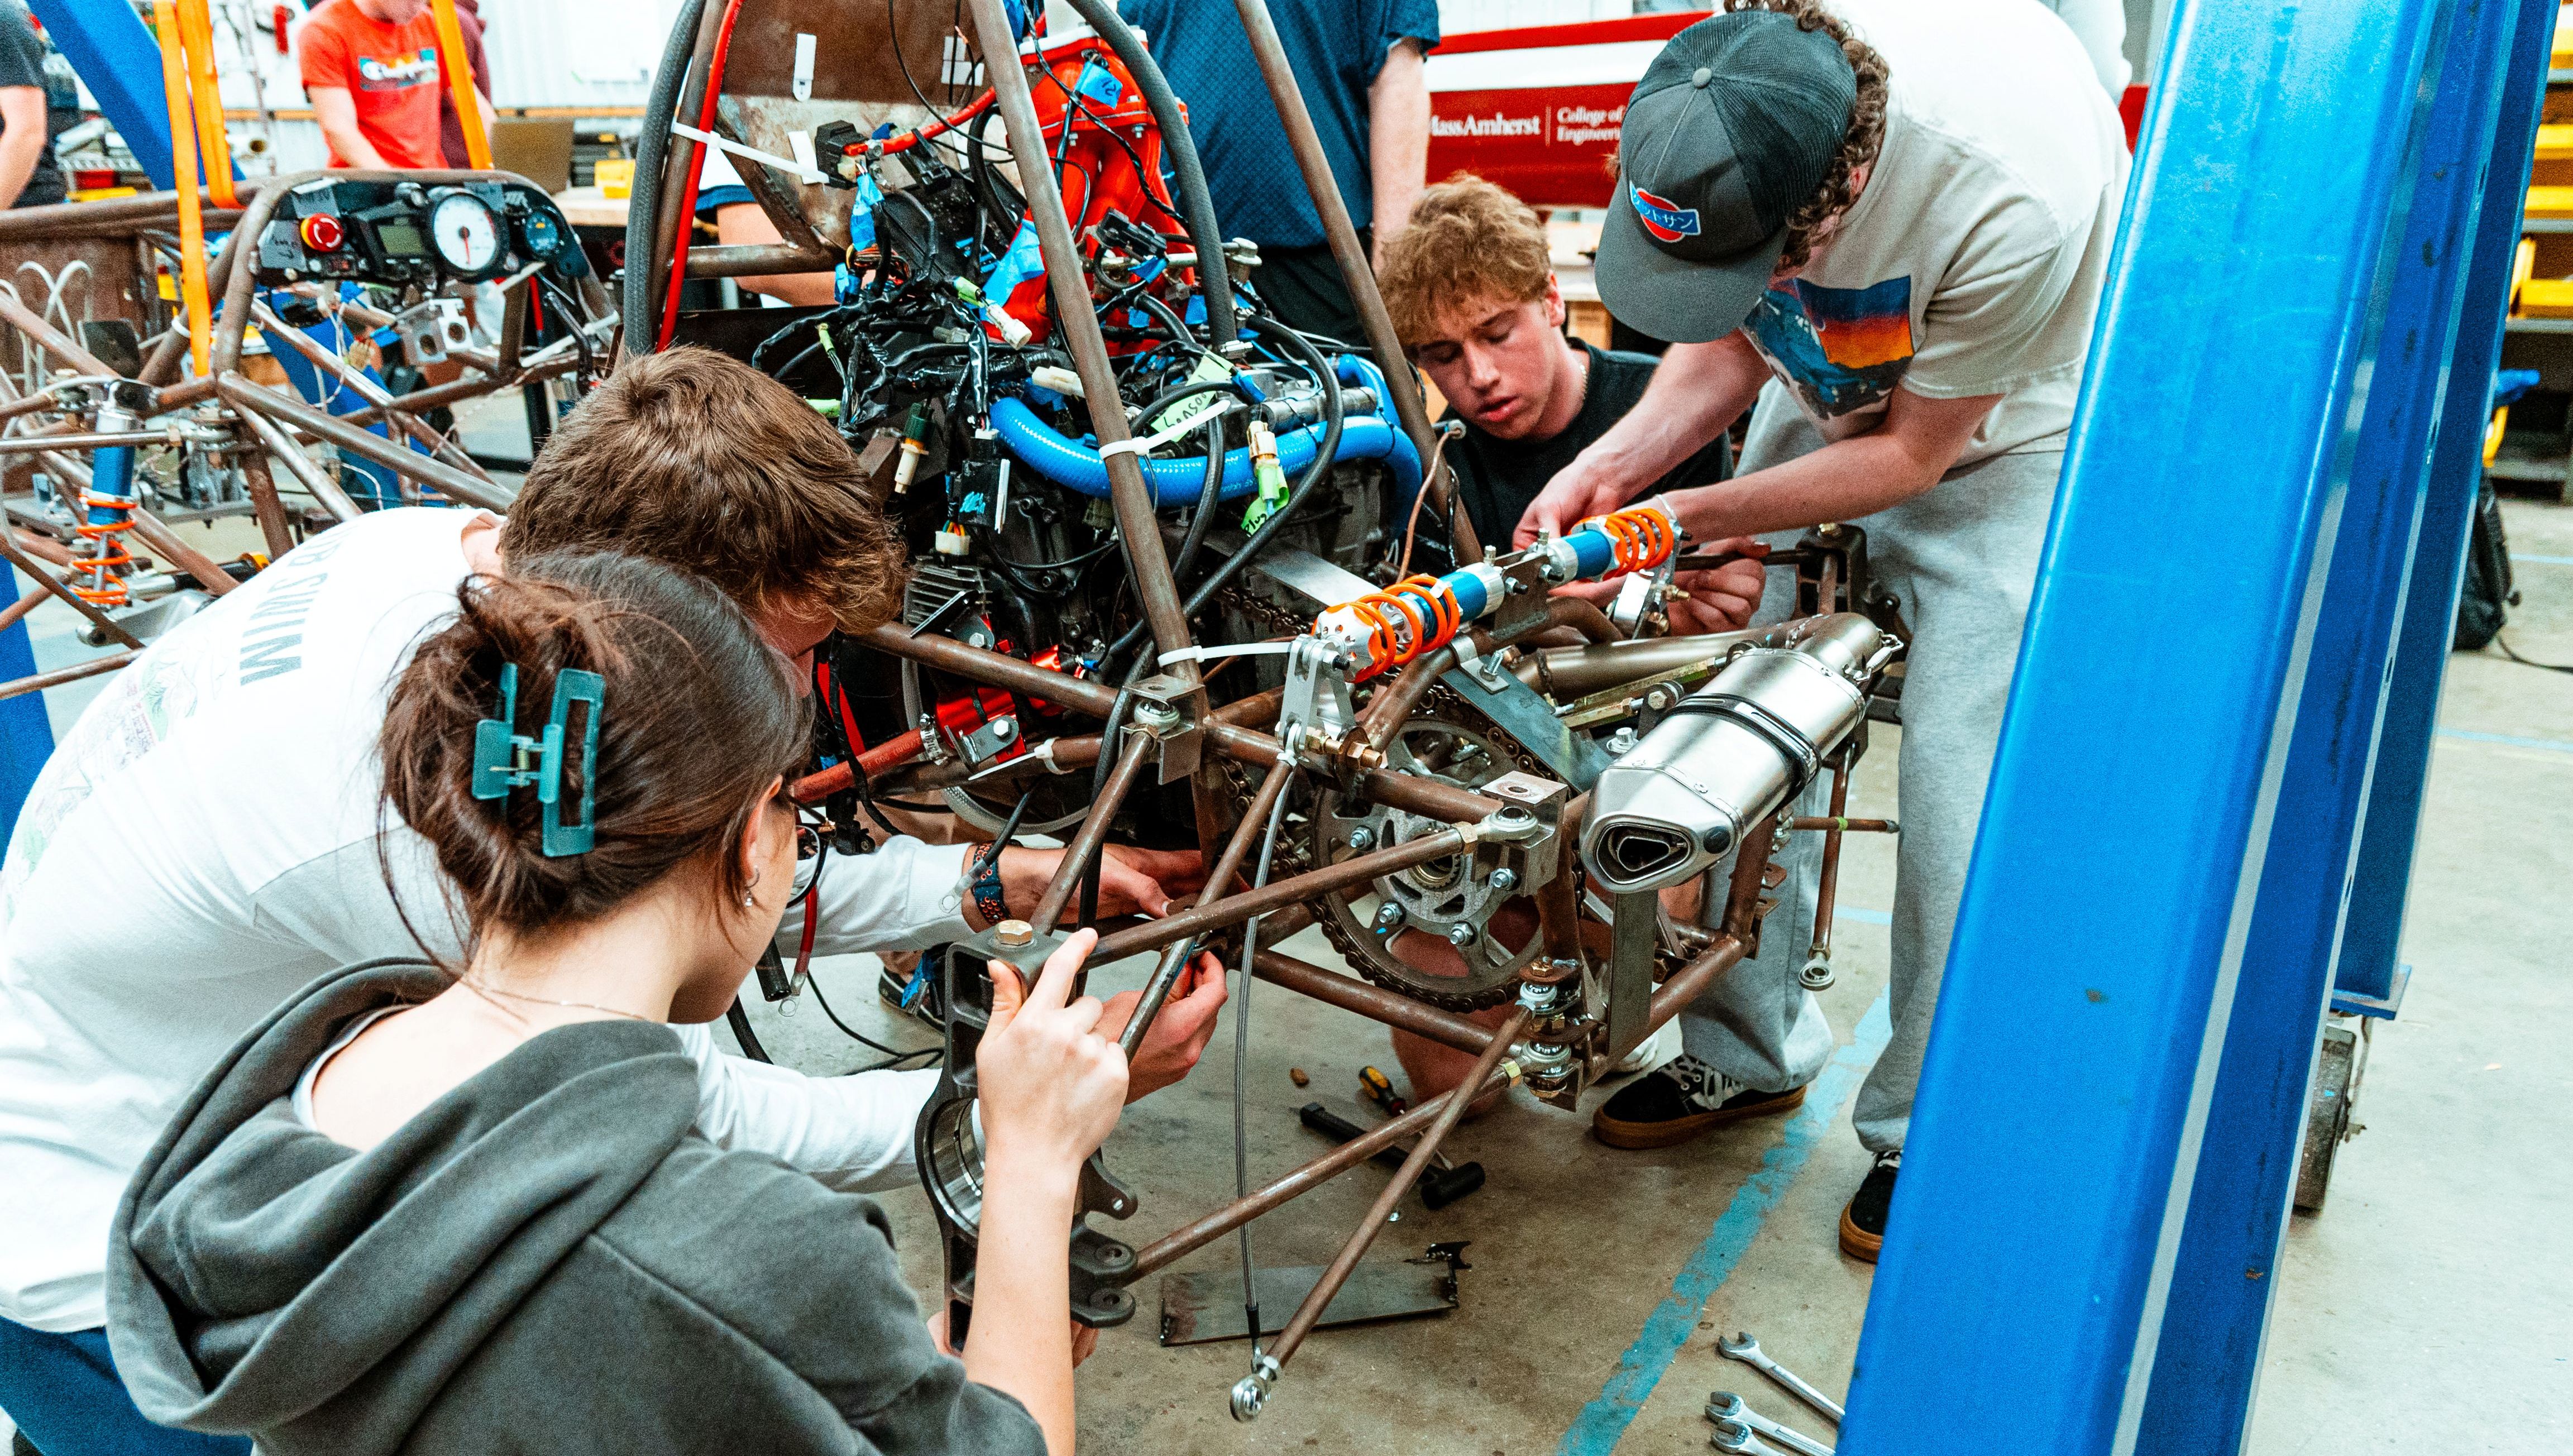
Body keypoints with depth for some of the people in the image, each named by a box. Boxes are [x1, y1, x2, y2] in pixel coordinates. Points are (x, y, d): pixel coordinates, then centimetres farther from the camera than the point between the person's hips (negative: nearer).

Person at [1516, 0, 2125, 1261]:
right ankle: (1748, 1050, 20)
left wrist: (1678, 523, -30)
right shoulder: (1714, 114, -24)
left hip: (2008, 430, -5)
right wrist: (1613, 466, -24)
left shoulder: (2007, 198, -40)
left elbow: (1915, 453, -25)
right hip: (1831, 397, 5)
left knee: (1964, 786, -11)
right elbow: (1734, 347, -7)